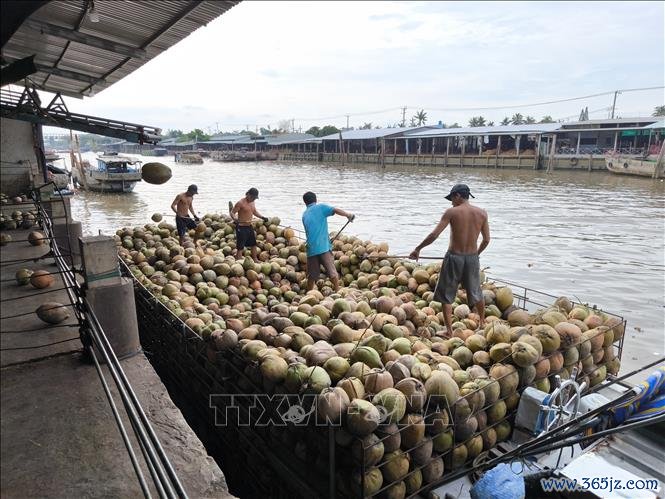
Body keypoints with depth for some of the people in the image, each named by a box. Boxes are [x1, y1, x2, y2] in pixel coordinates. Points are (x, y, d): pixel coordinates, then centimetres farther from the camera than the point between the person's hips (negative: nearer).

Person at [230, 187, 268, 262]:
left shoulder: (252, 202, 8)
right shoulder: (240, 203, -16)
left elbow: (254, 211, 23)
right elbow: (232, 212, -15)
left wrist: (262, 217, 10)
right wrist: (234, 218, -36)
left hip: (249, 227, 8)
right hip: (241, 227, -8)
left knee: (253, 244, 18)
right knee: (240, 247, -5)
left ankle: (255, 260, 32)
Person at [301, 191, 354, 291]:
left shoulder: (304, 215, 20)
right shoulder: (321, 208, 4)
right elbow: (336, 210, -12)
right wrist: (348, 215, -2)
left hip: (311, 249, 5)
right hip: (323, 247, -5)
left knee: (312, 276, 11)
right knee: (333, 272, 0)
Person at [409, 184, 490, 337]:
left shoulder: (451, 212, -11)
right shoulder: (482, 213, 1)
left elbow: (434, 235, -15)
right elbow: (486, 240, 5)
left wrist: (417, 249, -5)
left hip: (454, 257, -4)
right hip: (473, 258, 4)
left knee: (446, 296, 11)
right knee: (475, 292, 24)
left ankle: (449, 330, 11)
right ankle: (482, 322, 43)